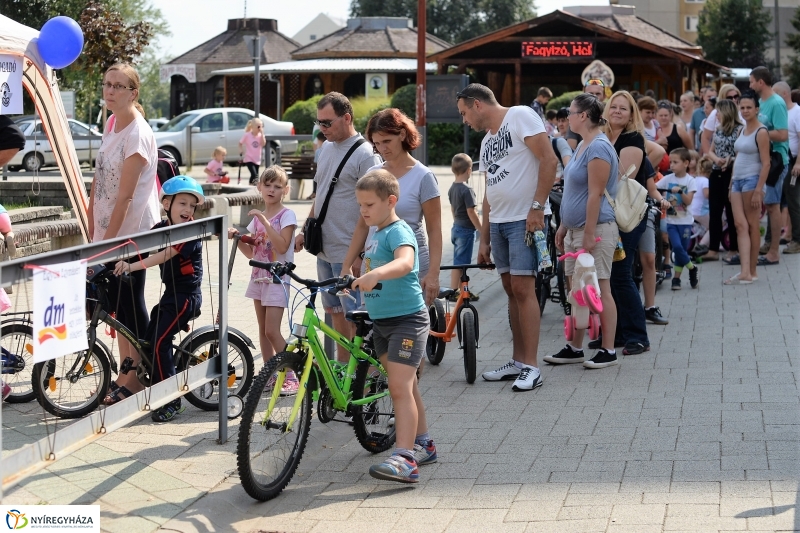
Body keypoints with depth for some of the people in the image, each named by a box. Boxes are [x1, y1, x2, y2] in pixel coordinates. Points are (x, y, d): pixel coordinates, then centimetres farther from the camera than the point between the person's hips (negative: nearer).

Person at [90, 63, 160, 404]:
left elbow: (125, 196, -20)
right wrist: (94, 232, 11)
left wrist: (106, 241, -19)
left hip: (133, 232, -8)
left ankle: (138, 379, 12)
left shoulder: (137, 134, -19)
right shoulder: (111, 124, 7)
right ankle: (126, 373, 22)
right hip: (110, 229, 8)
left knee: (130, 305, 1)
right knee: (118, 303, 13)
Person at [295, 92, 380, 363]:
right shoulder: (327, 148, 12)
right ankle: (341, 365, 24)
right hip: (325, 248, 8)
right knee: (334, 310, 15)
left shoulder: (364, 154, -14)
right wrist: (306, 230, 18)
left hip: (349, 252, -8)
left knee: (354, 314, -2)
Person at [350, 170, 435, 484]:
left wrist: (374, 274, -54)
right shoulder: (376, 233, 13)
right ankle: (423, 444, 28)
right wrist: (357, 283, 18)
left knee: (400, 388, -16)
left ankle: (405, 459, -20)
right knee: (406, 387, 17)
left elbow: (405, 262, -39)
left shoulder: (399, 231, -16)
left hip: (406, 319, -10)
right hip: (381, 320, 10)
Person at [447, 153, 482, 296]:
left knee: (459, 262, 15)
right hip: (466, 230, -9)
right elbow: (471, 212, -19)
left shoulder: (452, 188, 7)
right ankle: (454, 291, 1)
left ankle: (462, 290, 23)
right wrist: (481, 230, -12)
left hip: (456, 227, 9)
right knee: (461, 262, -2)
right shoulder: (467, 190, -19)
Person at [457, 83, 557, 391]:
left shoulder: (520, 116, -6)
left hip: (524, 220, -8)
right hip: (498, 221, 8)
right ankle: (517, 362, 15)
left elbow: (549, 160, -15)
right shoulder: (486, 142, 19)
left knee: (523, 288, -11)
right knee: (511, 290, 10)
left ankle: (531, 367, -9)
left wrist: (537, 207, -20)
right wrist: (484, 239, 18)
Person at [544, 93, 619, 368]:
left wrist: (589, 234, -21)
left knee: (599, 290, -5)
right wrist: (563, 227, 22)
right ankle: (574, 347, 19)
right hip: (576, 229, 10)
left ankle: (608, 351, 1)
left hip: (596, 228, -10)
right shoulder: (582, 146, 16)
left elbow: (595, 194, -19)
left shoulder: (599, 147, -15)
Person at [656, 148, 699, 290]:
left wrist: (680, 191, -24)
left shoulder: (689, 180, -3)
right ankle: (691, 268, 10)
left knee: (681, 249, 3)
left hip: (685, 221, -1)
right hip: (671, 221, 1)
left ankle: (676, 278, 15)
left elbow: (688, 201, -10)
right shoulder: (668, 179, 3)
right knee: (677, 247, -13)